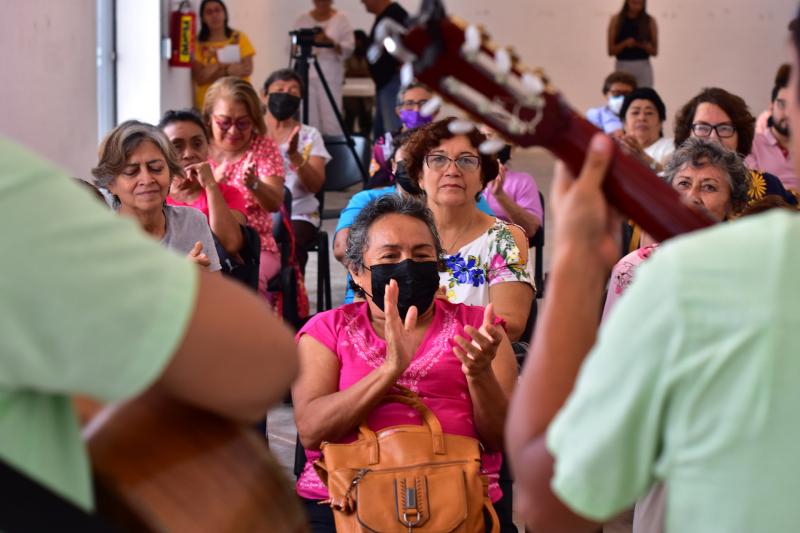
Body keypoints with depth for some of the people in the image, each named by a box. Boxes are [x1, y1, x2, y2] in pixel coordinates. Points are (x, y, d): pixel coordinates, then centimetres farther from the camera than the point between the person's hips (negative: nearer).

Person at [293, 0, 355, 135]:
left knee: (331, 122, -10)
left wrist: (330, 42, -21)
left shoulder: (341, 19, 5)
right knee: (309, 121, -4)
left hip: (330, 77, -2)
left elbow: (348, 49, -4)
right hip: (306, 76, 2)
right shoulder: (302, 20, 11)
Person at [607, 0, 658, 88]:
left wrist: (644, 45, -14)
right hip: (622, 67, -1)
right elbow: (611, 51, 0)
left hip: (643, 67, 1)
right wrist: (624, 44, -17)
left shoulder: (650, 21, 4)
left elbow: (654, 52, 5)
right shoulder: (616, 20, 2)